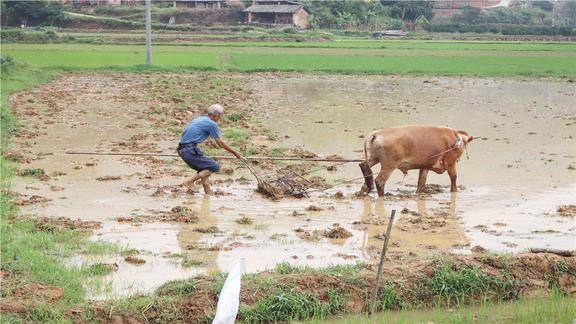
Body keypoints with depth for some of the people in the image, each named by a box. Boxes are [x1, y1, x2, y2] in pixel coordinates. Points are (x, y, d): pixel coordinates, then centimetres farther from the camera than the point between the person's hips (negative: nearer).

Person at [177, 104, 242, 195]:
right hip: (190, 149, -9)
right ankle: (190, 182, -9)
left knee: (205, 168, 21)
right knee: (215, 167, -3)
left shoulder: (197, 119, 21)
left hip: (182, 149, 9)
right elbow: (220, 143, 2)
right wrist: (234, 152, 13)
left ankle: (208, 192, 16)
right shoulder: (212, 124, -3)